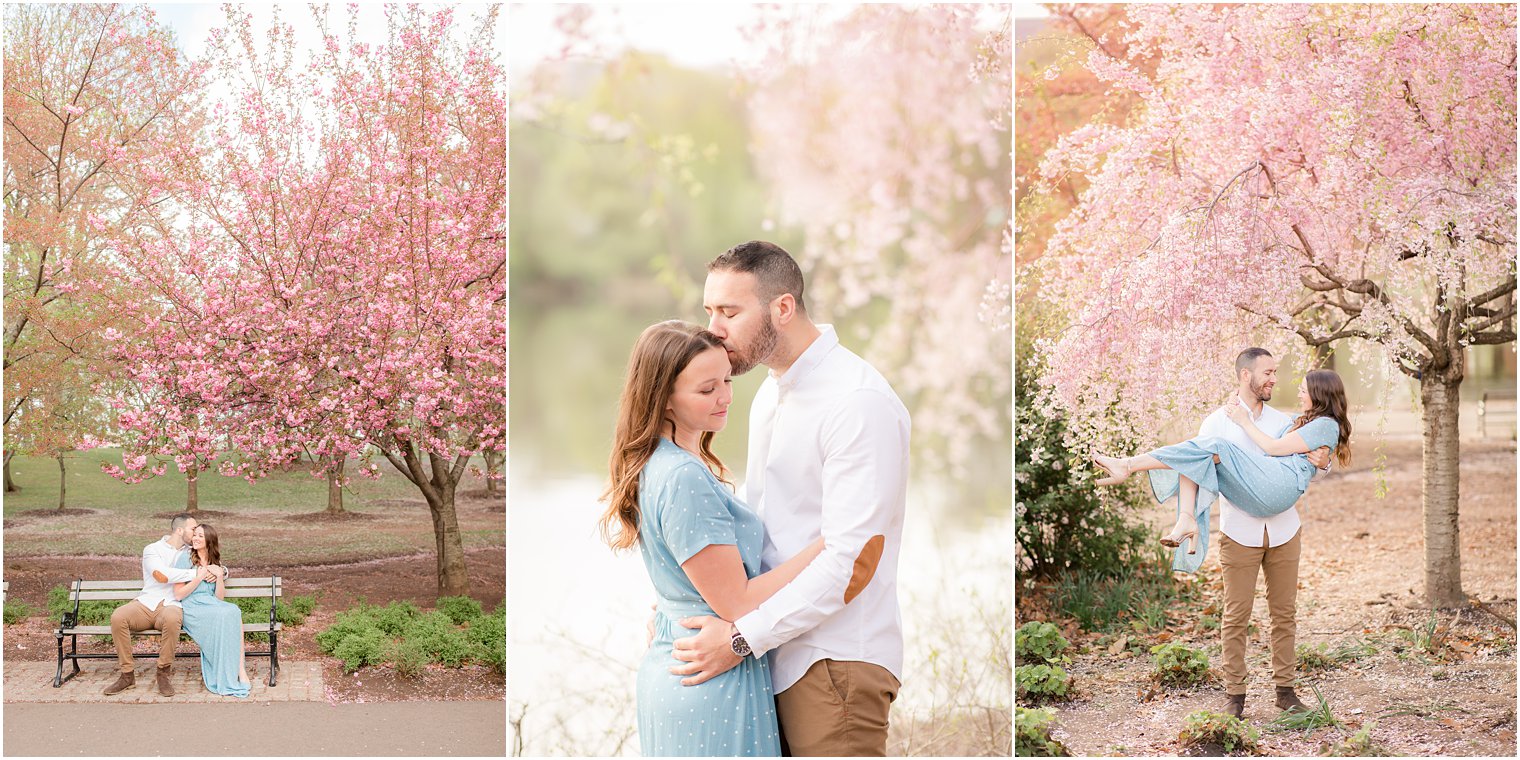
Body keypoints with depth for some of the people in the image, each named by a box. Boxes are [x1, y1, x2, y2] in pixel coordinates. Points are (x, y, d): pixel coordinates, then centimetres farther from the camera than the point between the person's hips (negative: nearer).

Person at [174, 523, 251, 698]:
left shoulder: (216, 564, 18)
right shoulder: (185, 559, 3)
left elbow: (220, 598, 10)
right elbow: (178, 595, -4)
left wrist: (220, 576, -4)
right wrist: (199, 577, -10)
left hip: (213, 605, 4)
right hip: (191, 608, -4)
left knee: (234, 611, -30)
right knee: (223, 615, -33)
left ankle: (239, 670, -36)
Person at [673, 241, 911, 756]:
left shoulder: (859, 401, -15)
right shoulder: (771, 391, 15)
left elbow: (852, 560, -20)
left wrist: (743, 637, -19)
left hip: (835, 659, -8)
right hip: (781, 655, 8)